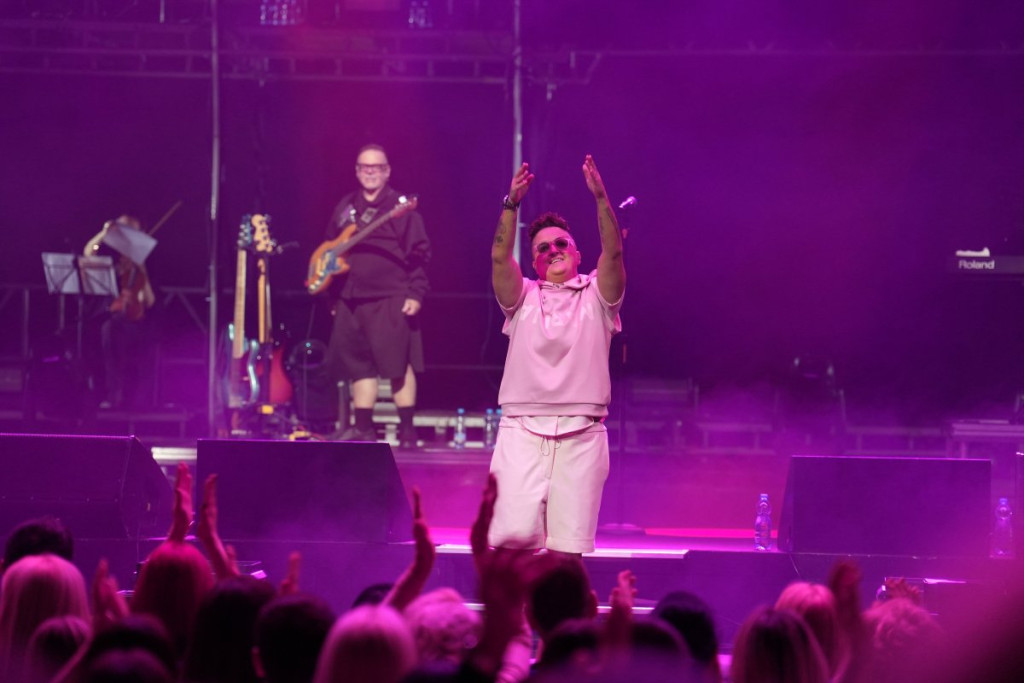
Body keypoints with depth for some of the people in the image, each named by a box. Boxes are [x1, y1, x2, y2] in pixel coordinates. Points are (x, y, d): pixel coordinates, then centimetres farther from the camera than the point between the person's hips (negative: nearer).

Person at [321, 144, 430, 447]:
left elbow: (419, 252, -6)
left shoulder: (401, 207, -2)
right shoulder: (345, 207, 16)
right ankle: (363, 428, 14)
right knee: (358, 365, 8)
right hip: (351, 302, 6)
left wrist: (416, 294, -14)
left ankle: (407, 430, -6)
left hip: (391, 302, -6)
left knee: (398, 365, -9)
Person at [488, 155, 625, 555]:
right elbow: (499, 257, 0)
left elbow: (613, 252, -2)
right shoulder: (523, 298, 16)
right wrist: (511, 203, -12)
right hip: (522, 430, 1)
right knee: (513, 534, -13)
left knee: (568, 544, -5)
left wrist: (600, 196, -14)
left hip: (581, 435, 0)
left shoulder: (596, 297, 14)